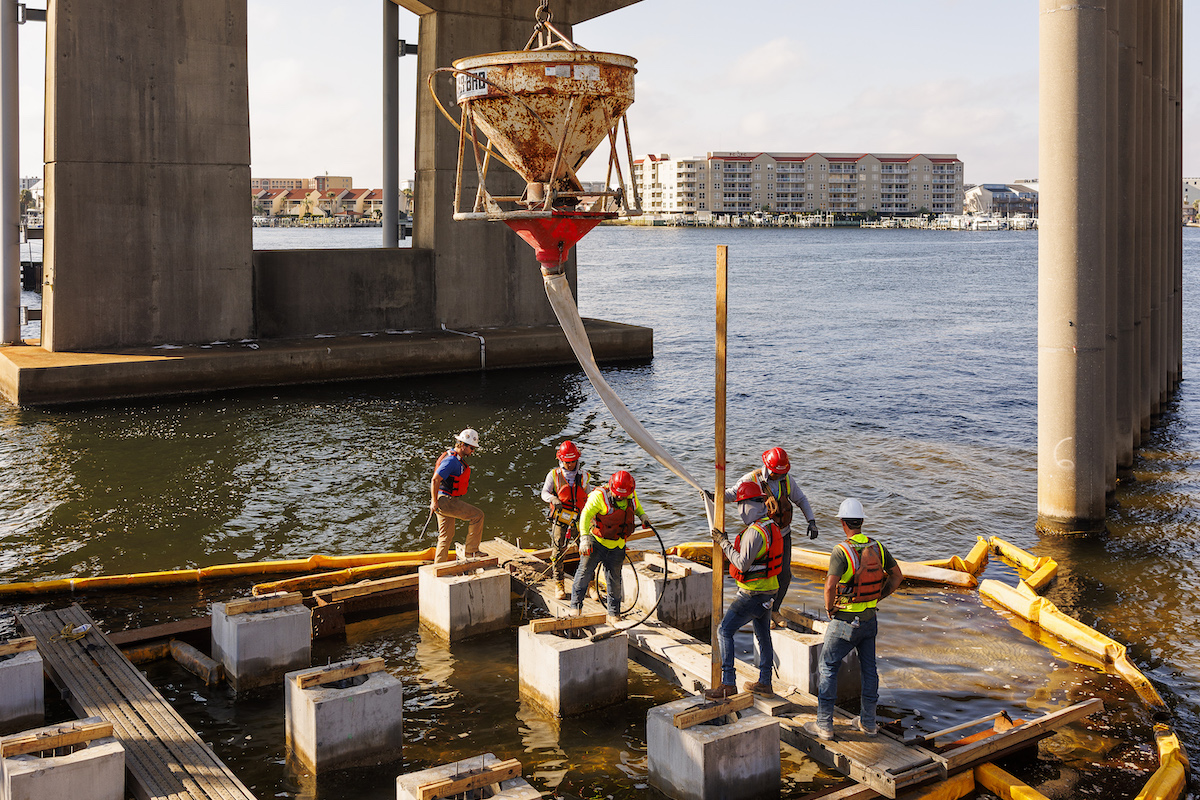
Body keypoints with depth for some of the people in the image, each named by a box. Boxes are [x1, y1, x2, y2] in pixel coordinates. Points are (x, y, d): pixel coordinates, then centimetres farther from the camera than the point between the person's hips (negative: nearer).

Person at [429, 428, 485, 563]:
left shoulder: (457, 459, 15)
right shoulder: (451, 460, -18)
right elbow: (435, 480, -24)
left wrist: (436, 501, 28)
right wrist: (434, 501, -22)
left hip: (447, 501, 11)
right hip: (445, 501, -11)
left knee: (446, 536, 15)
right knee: (477, 515, -9)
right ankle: (471, 551, -3)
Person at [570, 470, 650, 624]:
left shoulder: (631, 495, 1)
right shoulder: (599, 496, -17)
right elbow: (586, 515, -23)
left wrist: (642, 515, 12)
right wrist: (584, 537, -32)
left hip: (617, 546, 4)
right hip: (596, 542, -4)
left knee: (614, 580, 7)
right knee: (585, 572, -4)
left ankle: (614, 615, 17)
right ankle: (576, 606, 9)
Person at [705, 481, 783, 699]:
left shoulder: (755, 532, -23)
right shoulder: (771, 526, 8)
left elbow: (743, 564, -23)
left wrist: (724, 543, -15)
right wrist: (726, 544, 11)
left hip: (752, 594, -10)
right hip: (767, 591, 10)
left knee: (725, 631, -6)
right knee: (763, 636, 18)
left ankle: (728, 683, -8)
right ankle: (764, 683, 28)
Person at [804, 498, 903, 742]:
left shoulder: (841, 551, -21)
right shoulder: (877, 547, -1)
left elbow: (830, 586, -29)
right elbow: (897, 577, 8)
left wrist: (829, 608, -11)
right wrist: (876, 597, 11)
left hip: (845, 621, -6)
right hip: (870, 618, 6)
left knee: (828, 667, 5)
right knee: (869, 668, 16)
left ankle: (824, 724, 8)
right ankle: (868, 722, 26)